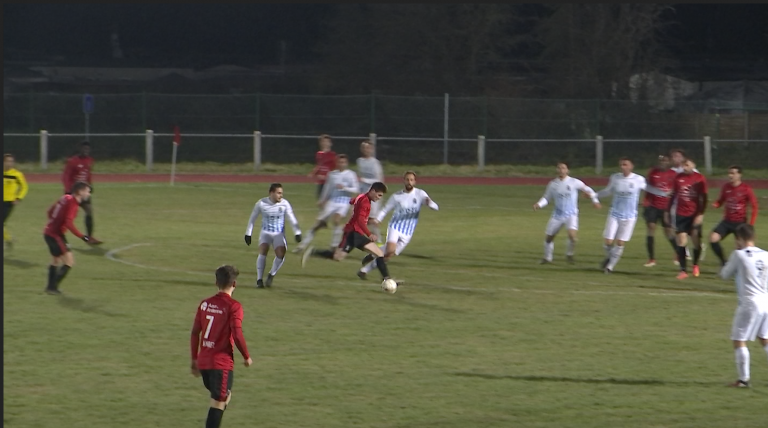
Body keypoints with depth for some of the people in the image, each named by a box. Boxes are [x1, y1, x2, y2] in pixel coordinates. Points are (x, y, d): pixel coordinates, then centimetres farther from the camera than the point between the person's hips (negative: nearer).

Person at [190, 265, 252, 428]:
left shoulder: (205, 303, 7)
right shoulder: (233, 306, -11)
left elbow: (195, 333, 9)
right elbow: (237, 335, -17)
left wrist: (194, 359, 17)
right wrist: (247, 357, -2)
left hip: (203, 361, 7)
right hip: (222, 363, -7)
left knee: (224, 396, 24)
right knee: (218, 403, -5)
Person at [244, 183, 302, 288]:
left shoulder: (284, 204, -9)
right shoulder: (261, 203, -8)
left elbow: (292, 219, -5)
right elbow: (252, 219, 3)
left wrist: (297, 233, -15)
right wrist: (248, 234, 3)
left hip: (279, 234, 0)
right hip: (265, 233, 0)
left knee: (280, 255, -19)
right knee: (263, 252, -23)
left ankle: (271, 275, 8)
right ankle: (259, 279, -12)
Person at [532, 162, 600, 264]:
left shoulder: (574, 182, -7)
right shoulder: (553, 184, 1)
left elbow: (587, 189, 6)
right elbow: (547, 198, 9)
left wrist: (595, 200, 4)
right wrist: (539, 204, -9)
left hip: (571, 215, -3)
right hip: (557, 215, 3)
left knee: (572, 235, -26)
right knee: (548, 237, 6)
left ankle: (569, 254, 0)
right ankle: (547, 258, 29)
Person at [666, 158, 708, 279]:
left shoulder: (700, 179, -4)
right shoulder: (678, 177, 3)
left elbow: (704, 198, -3)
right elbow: (673, 195, 13)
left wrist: (701, 214, -10)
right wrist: (668, 211, 13)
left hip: (694, 214, -2)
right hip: (680, 214, 2)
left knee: (696, 241, 1)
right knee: (681, 241, -8)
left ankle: (696, 265, 27)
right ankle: (683, 270, -4)